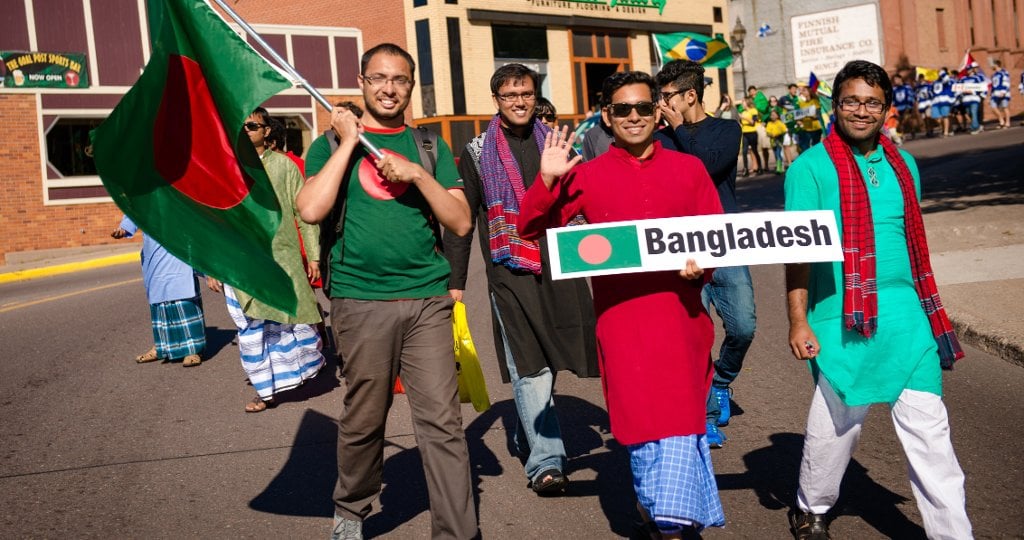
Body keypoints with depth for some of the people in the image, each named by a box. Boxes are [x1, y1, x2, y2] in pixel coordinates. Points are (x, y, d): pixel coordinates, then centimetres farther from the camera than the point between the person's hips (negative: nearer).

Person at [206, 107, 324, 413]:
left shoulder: (284, 166, 3)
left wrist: (313, 256, 0)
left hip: (282, 259, -1)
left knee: (295, 321, 4)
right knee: (252, 331, 4)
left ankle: (304, 368, 31)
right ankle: (266, 391, 19)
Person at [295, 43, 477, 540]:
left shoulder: (430, 147, 13)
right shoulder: (332, 143, 8)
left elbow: (461, 222, 5)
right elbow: (310, 210, -10)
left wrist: (418, 175, -8)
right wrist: (348, 143, -6)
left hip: (427, 300, 1)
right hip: (360, 302, -1)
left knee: (442, 422, -2)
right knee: (363, 421, 9)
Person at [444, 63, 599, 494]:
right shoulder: (477, 153, 5)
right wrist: (455, 282, -1)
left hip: (559, 265, 3)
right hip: (510, 269, -3)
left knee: (545, 357, 10)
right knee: (529, 365, -8)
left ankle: (527, 435, 32)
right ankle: (546, 461, -7)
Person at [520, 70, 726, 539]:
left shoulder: (689, 168, 9)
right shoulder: (587, 176, 5)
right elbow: (531, 229, 3)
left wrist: (702, 265, -11)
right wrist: (547, 180, -12)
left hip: (679, 313, 1)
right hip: (621, 317, 0)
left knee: (679, 421, -1)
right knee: (639, 422, 6)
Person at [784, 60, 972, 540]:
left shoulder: (903, 165, 12)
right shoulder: (811, 168, -5)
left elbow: (912, 242, 19)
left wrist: (928, 309, 21)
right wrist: (798, 320, -15)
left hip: (906, 316, 5)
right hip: (842, 320, -4)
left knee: (930, 430, 4)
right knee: (837, 424, 9)